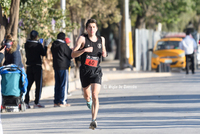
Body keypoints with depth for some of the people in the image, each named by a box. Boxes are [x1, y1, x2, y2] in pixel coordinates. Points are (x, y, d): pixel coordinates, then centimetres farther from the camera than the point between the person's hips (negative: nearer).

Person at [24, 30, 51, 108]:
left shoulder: (27, 44, 1)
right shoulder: (38, 45, -11)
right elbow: (43, 54, -4)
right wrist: (46, 45, 8)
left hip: (29, 67, 4)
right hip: (37, 66, -4)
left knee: (28, 85, 8)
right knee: (38, 85, 1)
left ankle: (26, 102, 4)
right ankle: (36, 103, -3)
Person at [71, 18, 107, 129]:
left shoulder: (101, 39, 8)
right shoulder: (82, 39, -4)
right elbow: (73, 54, -9)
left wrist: (104, 53, 3)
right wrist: (84, 50, -26)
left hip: (96, 71, 0)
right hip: (85, 70, 0)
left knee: (95, 95, -16)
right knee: (86, 94, 16)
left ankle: (94, 120, -20)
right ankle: (88, 101, 55)